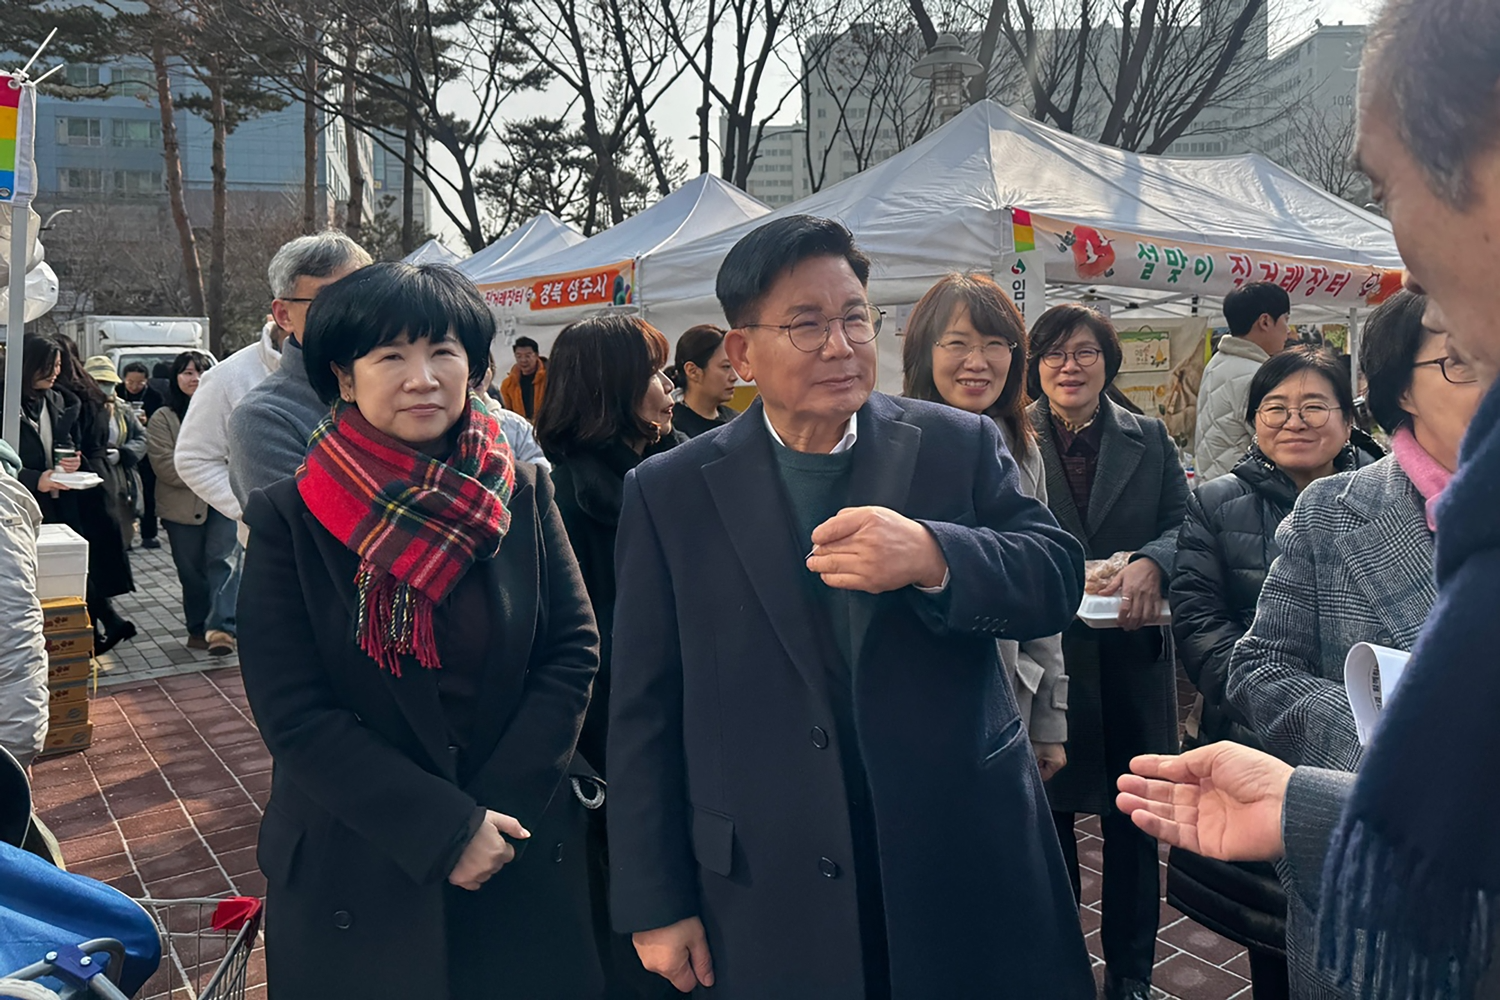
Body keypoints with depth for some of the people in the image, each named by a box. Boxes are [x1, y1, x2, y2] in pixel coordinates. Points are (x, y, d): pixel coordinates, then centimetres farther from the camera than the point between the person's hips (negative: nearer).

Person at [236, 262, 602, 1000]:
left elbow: (573, 650, -3)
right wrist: (442, 829, -16)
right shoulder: (288, 518, -9)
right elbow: (292, 713, -12)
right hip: (355, 874, -1)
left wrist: (497, 812, -12)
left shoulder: (521, 494, -3)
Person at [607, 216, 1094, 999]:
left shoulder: (959, 445, 0)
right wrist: (656, 904, -1)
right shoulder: (670, 494, -3)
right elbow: (643, 713, -2)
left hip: (967, 872, 1)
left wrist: (932, 556, -27)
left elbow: (1057, 577, -6)